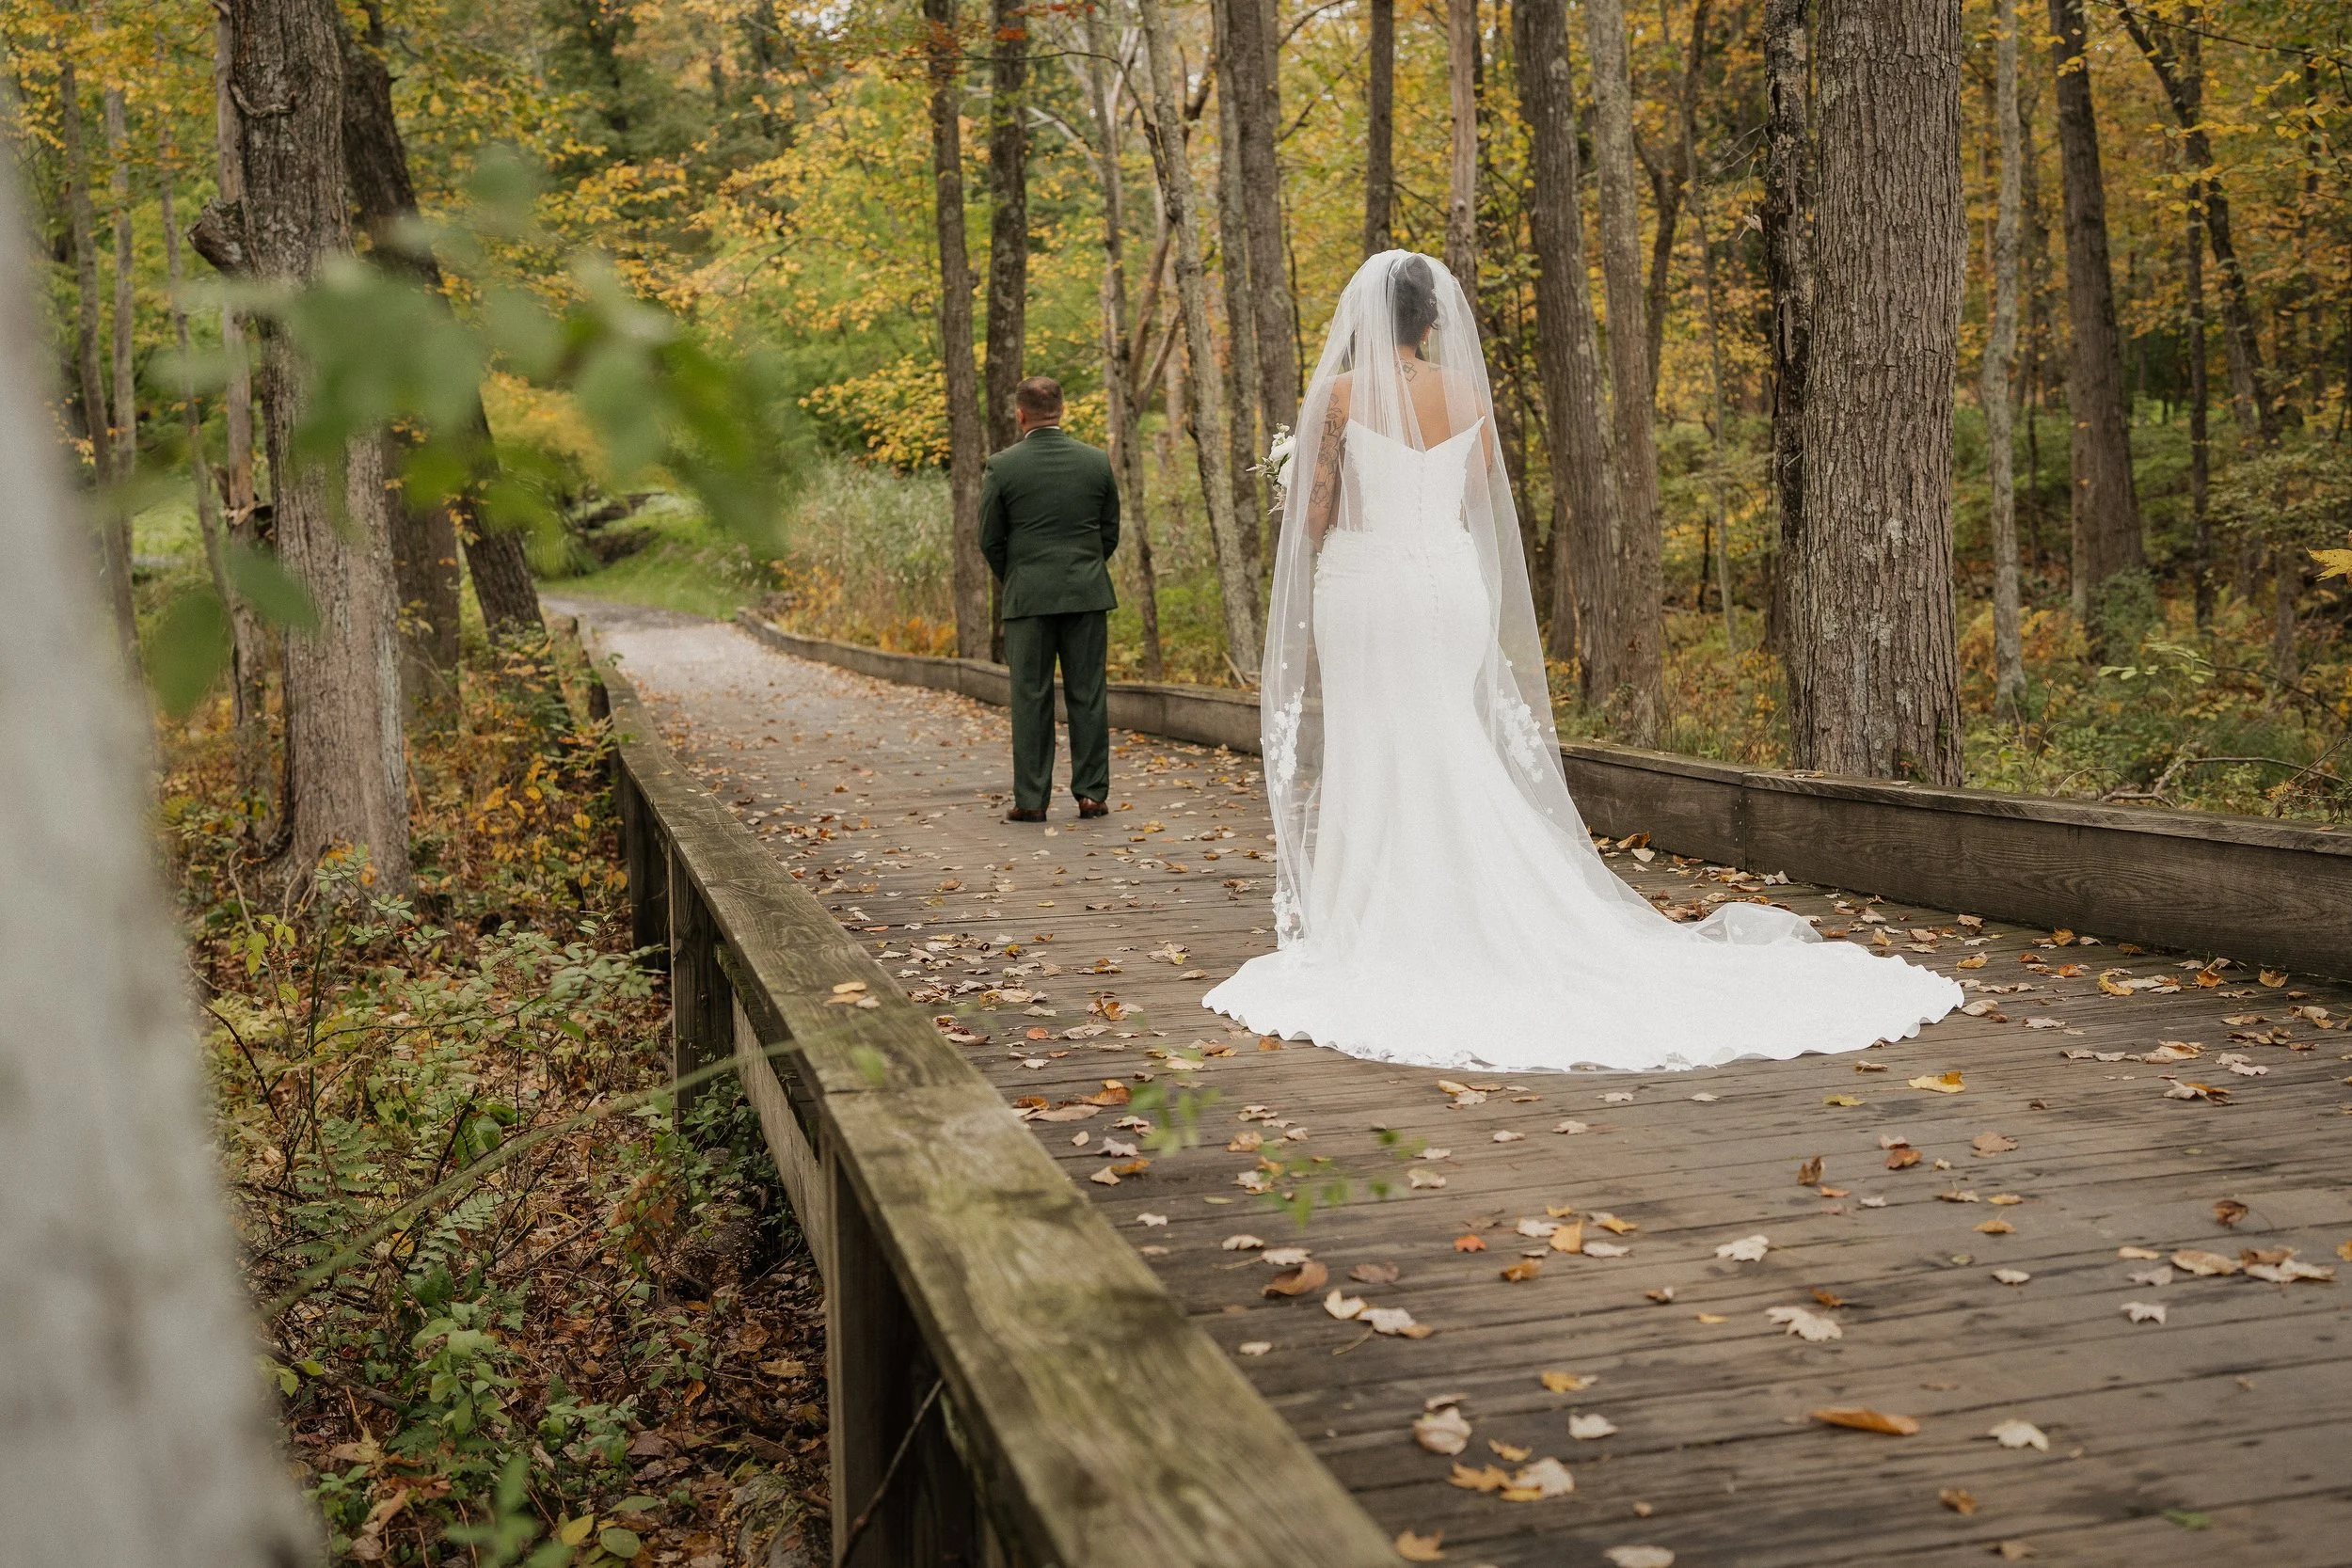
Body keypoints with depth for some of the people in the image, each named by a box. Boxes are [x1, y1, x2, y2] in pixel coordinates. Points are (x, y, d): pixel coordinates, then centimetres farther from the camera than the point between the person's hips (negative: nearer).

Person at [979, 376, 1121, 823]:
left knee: (1031, 698, 3)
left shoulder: (1002, 467, -5)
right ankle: (1092, 794, 7)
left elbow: (990, 540, 0)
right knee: (1088, 695, 6)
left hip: (1028, 597, -2)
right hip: (1087, 593, 2)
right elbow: (1110, 533, 8)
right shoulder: (1097, 461, 2)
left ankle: (1031, 799, 5)